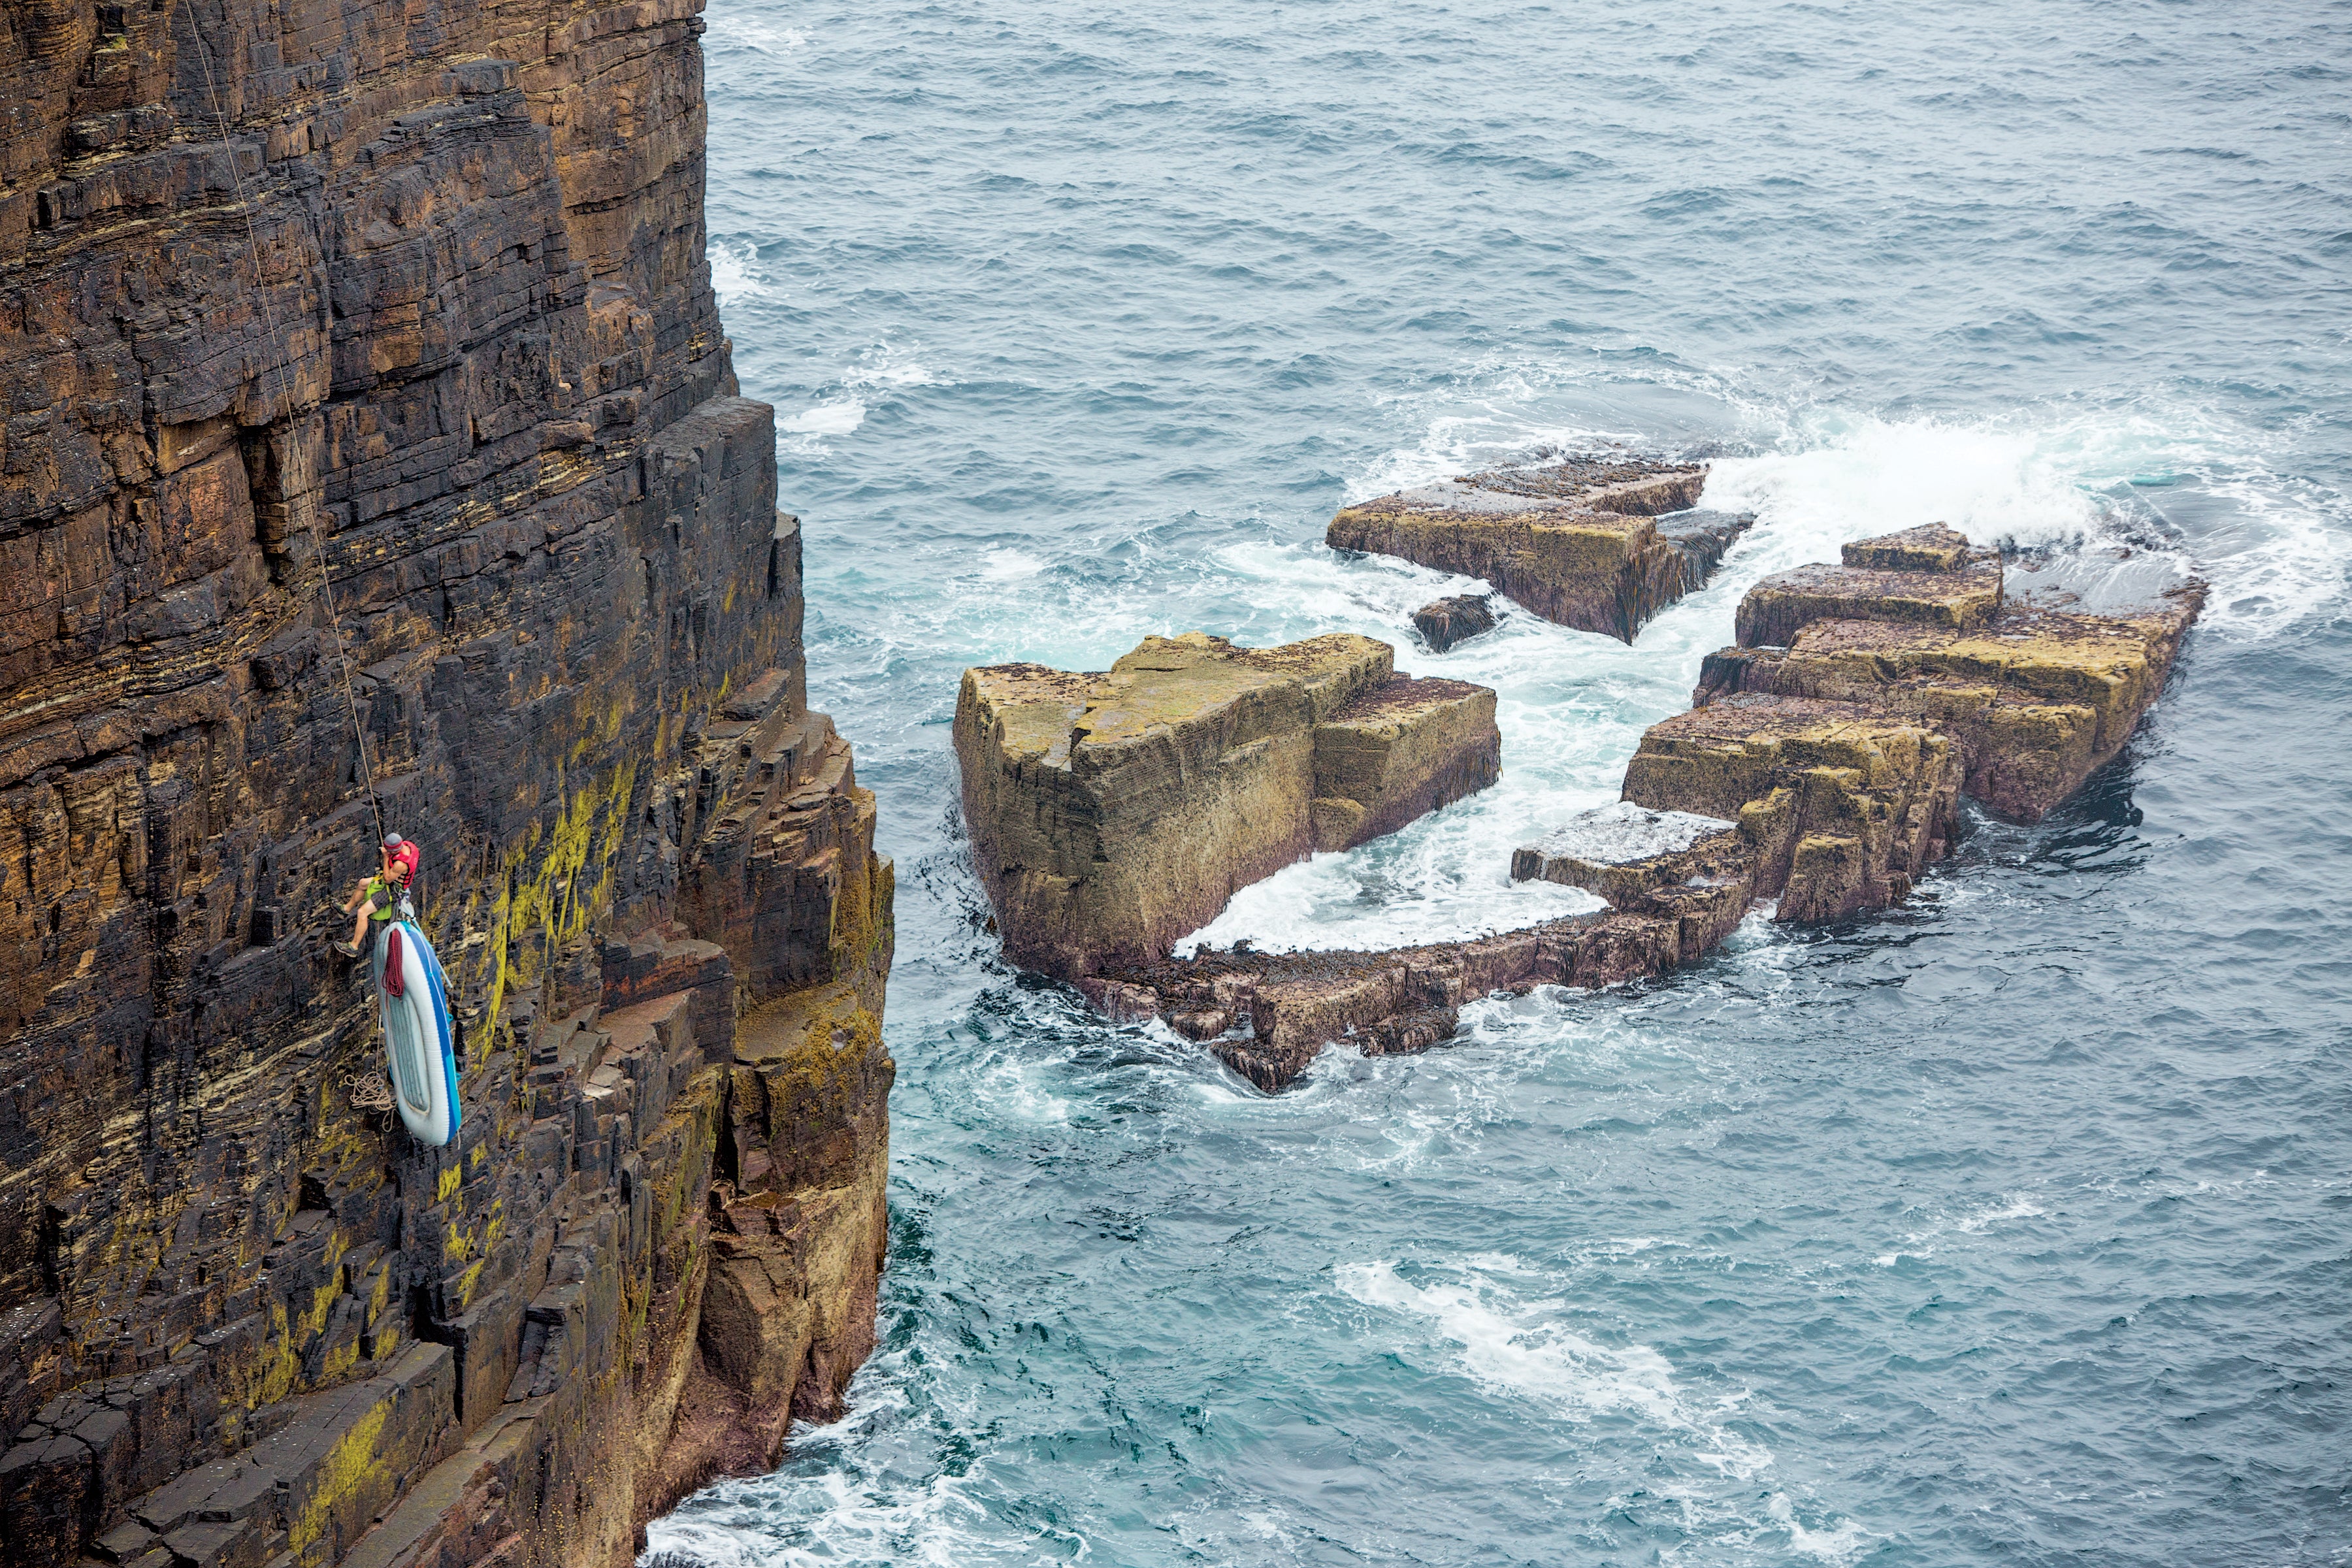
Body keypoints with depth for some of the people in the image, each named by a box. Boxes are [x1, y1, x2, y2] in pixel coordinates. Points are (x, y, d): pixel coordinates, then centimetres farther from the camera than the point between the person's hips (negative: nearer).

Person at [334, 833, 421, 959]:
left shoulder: (401, 864, -41)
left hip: (392, 890, -10)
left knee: (362, 912, -12)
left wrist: (386, 857, -22)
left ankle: (353, 947, -5)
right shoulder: (406, 844, -13)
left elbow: (388, 879, -24)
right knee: (363, 884, 29)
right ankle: (347, 908, 53)